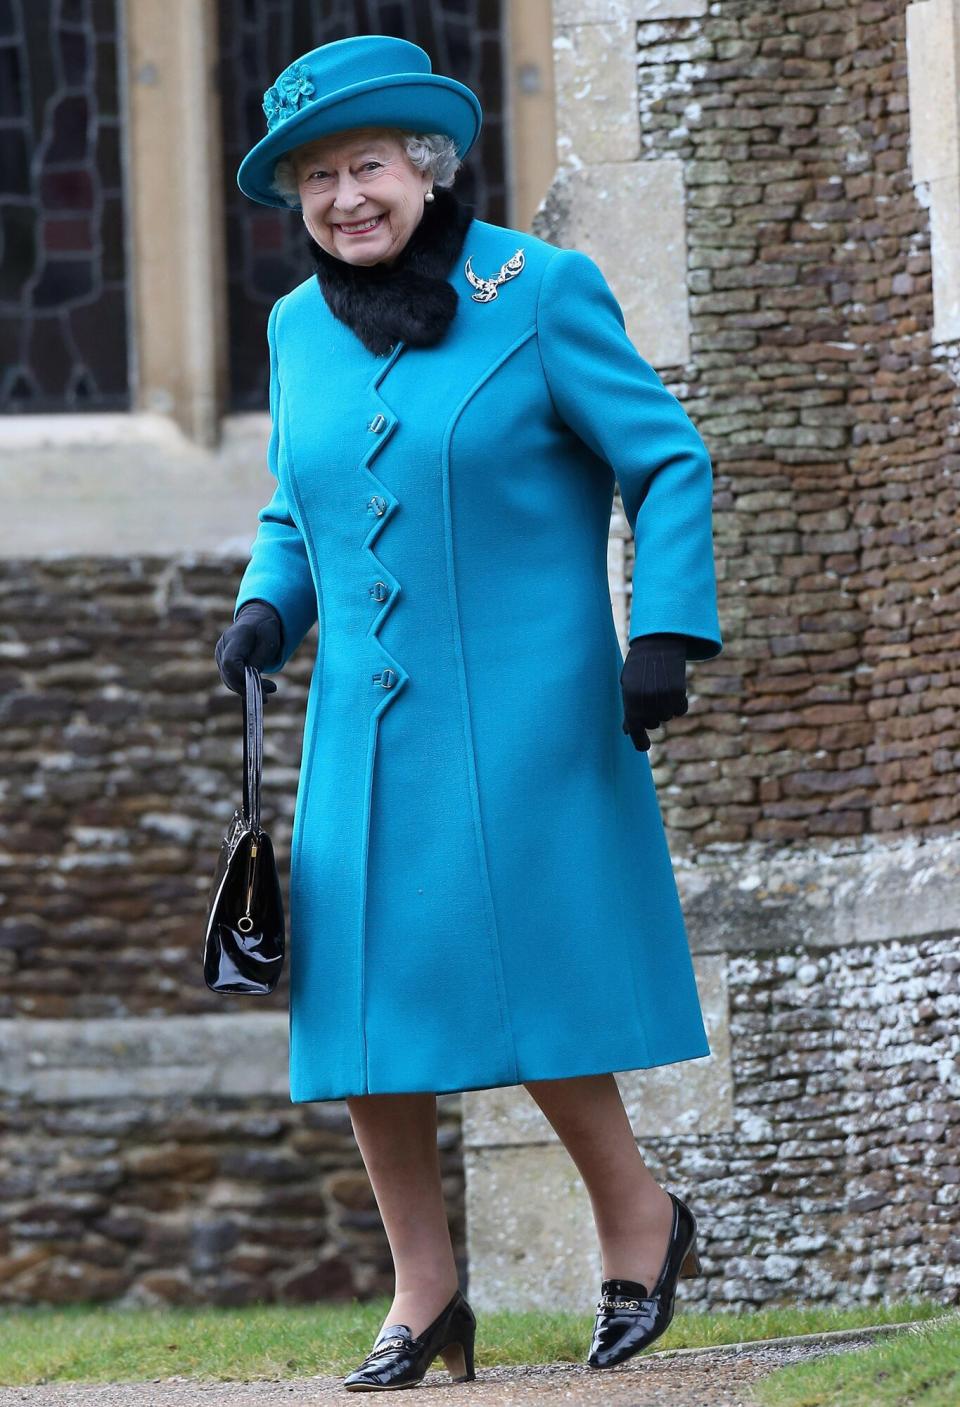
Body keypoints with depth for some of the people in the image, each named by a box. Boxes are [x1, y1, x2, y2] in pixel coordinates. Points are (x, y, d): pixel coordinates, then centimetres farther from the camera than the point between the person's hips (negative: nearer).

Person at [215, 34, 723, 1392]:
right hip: (365, 722, 5)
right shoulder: (302, 330, 10)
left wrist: (666, 635, -12)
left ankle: (638, 1216, 13)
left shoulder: (540, 292, -5)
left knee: (523, 976, -10)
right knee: (362, 1000, 0)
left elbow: (670, 464, -3)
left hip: (526, 709, -5)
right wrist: (266, 609, 2)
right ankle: (425, 1295, 11)